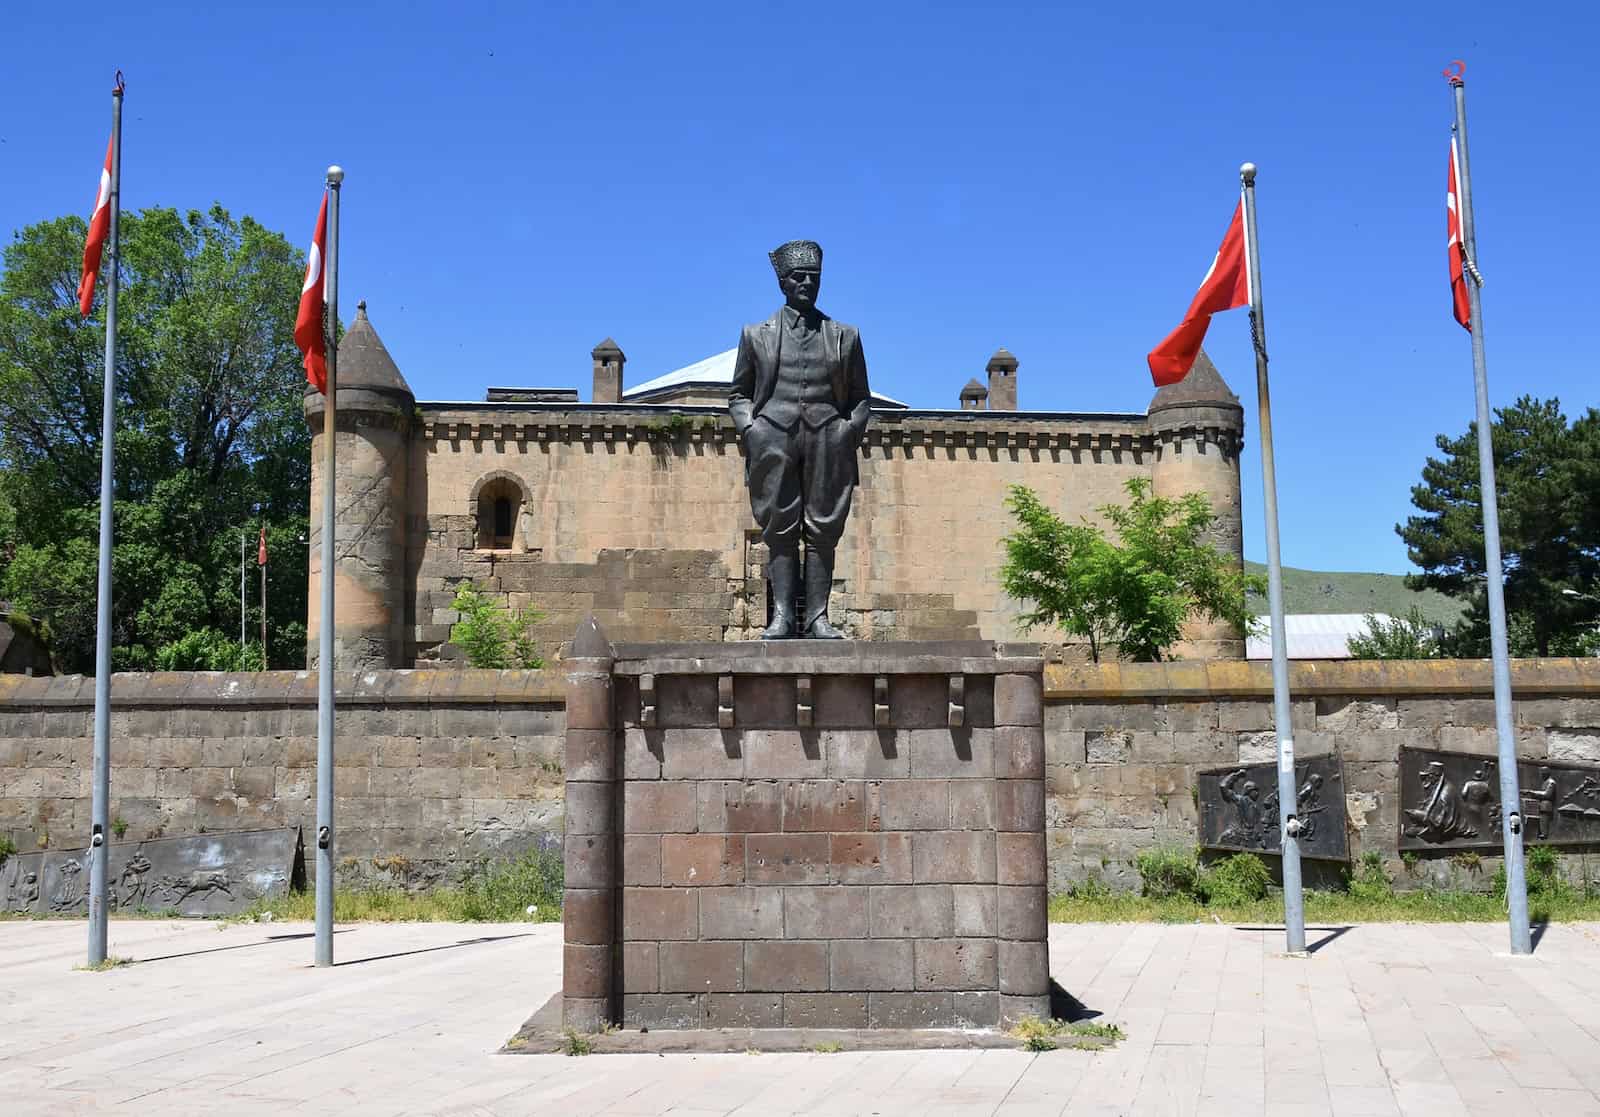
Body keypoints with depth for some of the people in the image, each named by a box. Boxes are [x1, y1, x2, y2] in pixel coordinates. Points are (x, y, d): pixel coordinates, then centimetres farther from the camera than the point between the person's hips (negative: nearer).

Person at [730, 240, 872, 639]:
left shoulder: (845, 336, 18)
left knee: (823, 531, -4)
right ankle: (782, 614, -6)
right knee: (780, 529, -5)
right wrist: (748, 428, -2)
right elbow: (739, 395, 17)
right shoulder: (756, 334, 17)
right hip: (773, 436, 0)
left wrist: (853, 429, 0)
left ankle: (817, 616, -5)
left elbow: (860, 397, 18)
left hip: (828, 438, 1)